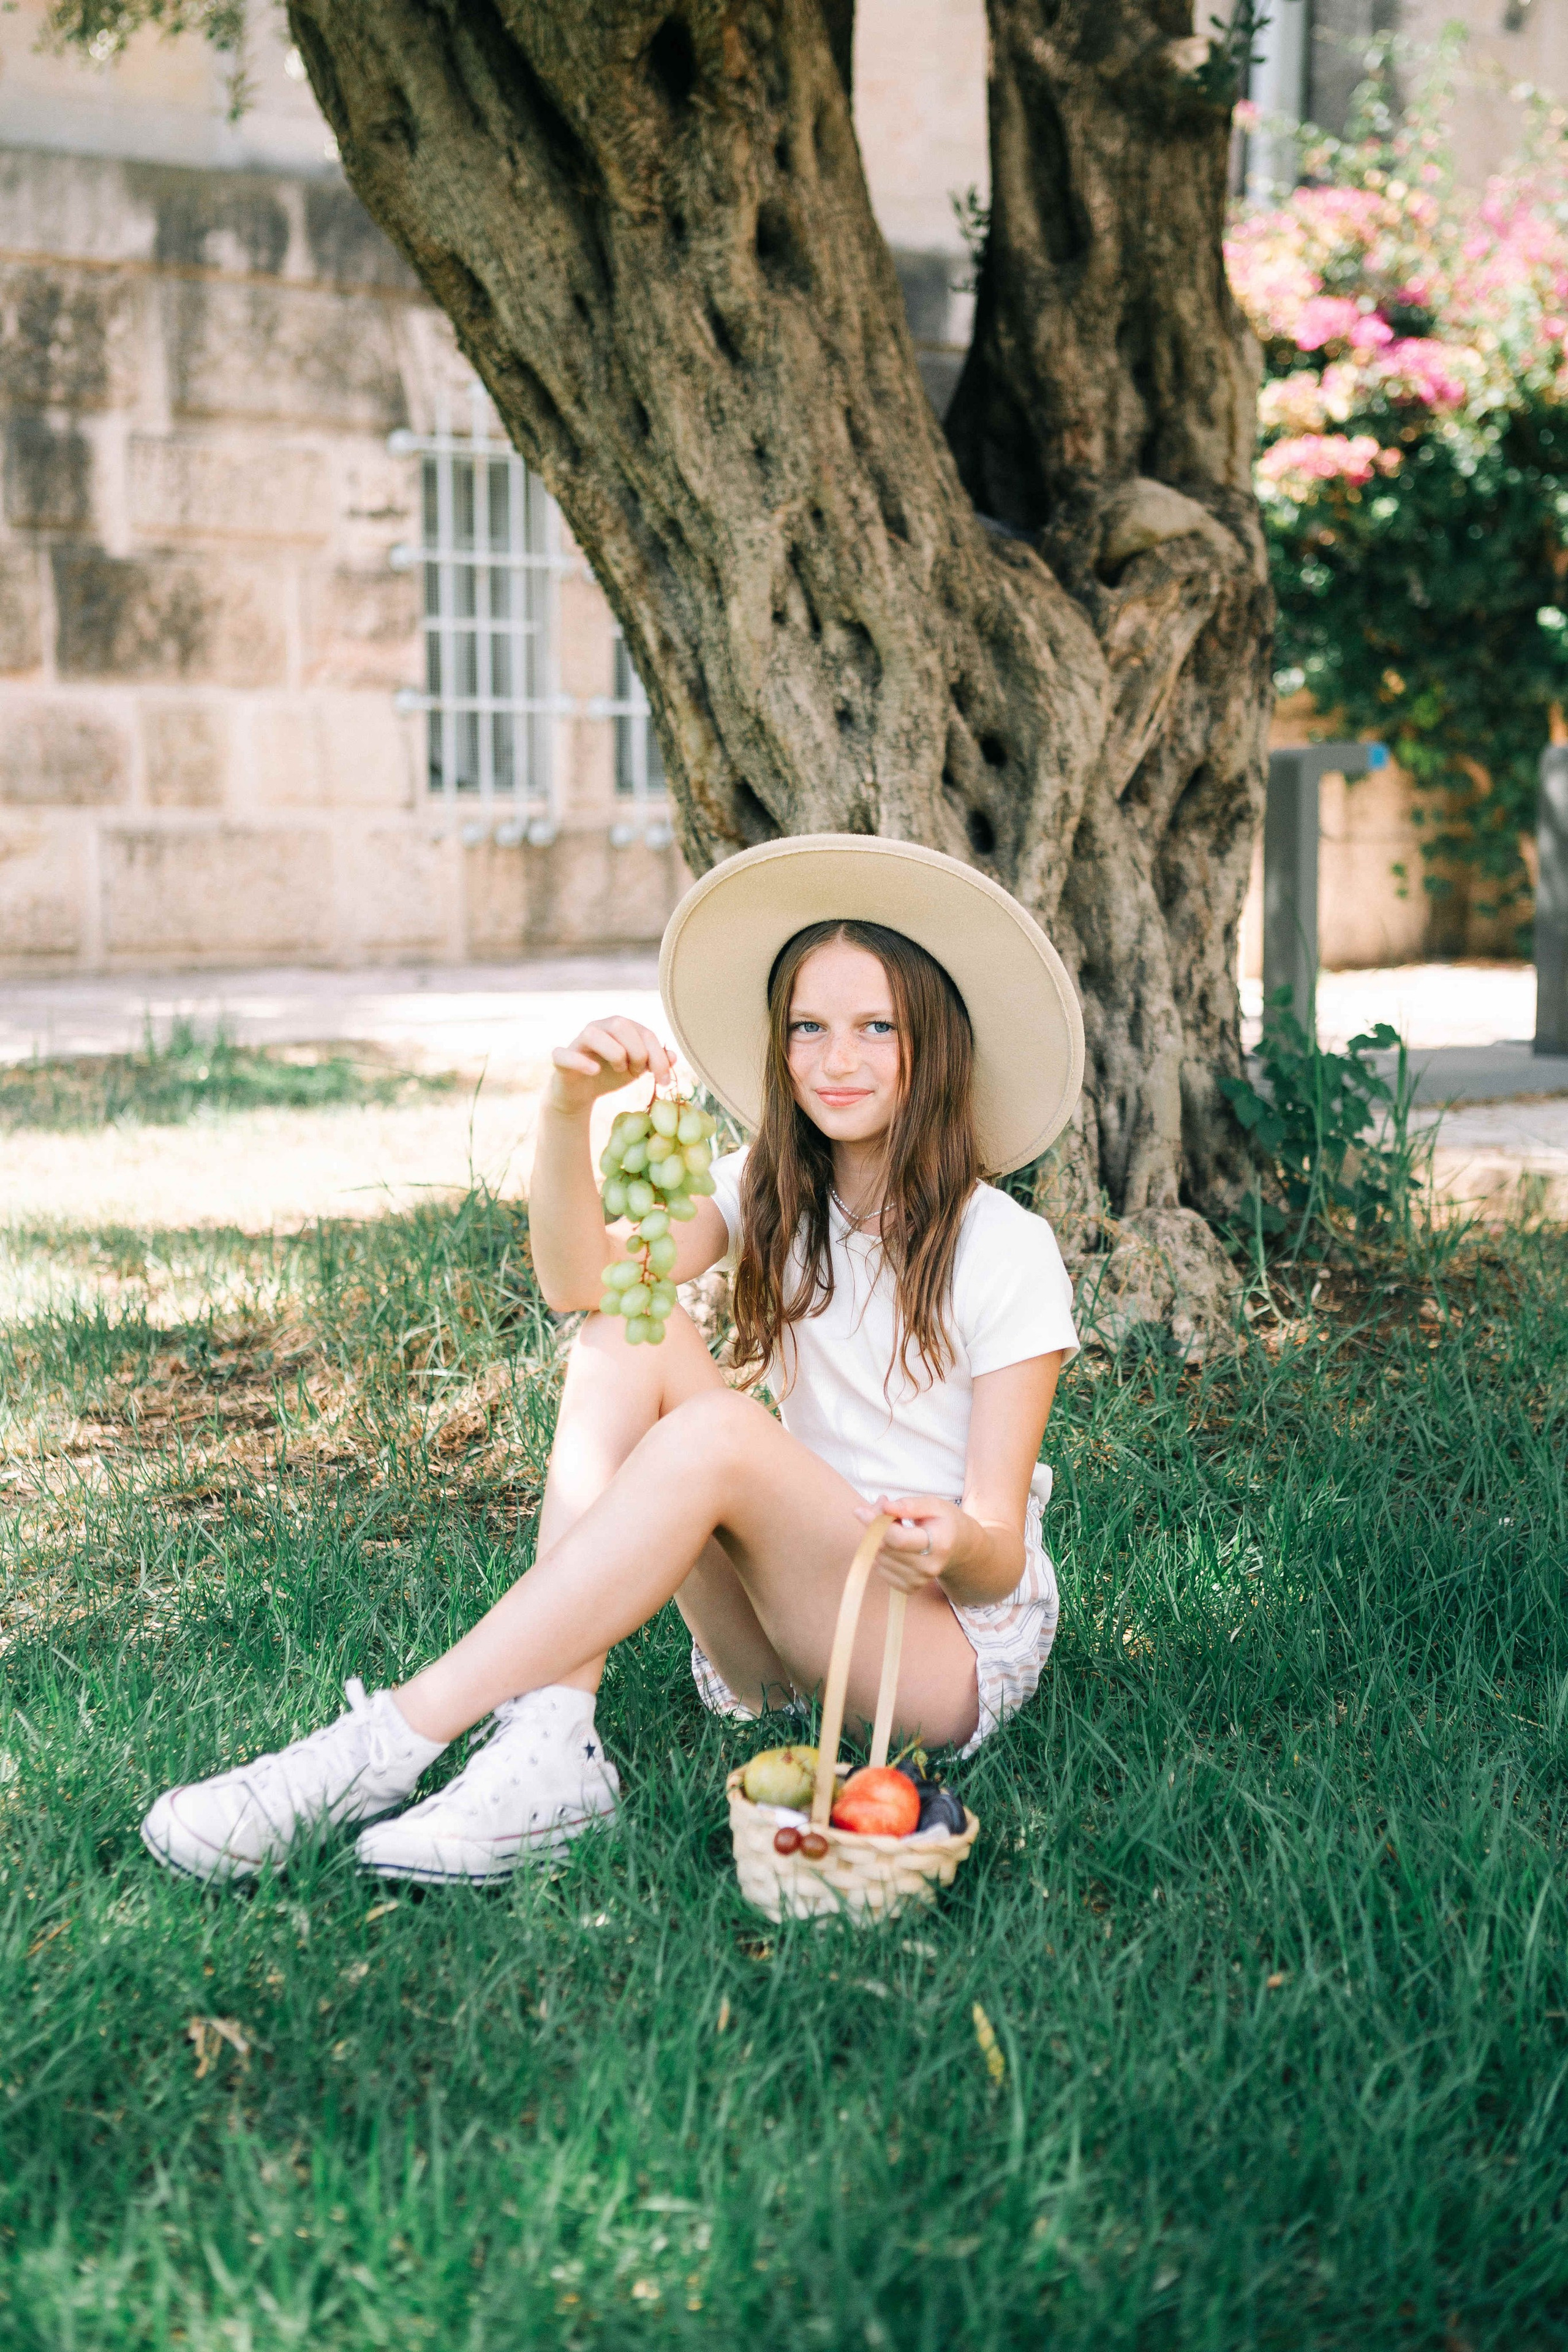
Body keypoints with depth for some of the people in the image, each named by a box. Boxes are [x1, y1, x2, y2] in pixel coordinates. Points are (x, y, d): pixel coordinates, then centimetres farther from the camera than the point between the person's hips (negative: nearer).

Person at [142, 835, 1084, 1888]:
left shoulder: (1009, 1252, -9)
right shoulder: (770, 1191, 4)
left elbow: (999, 1555, -12)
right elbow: (581, 1283, -16)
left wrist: (952, 1546, -36)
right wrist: (569, 1107, -33)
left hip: (962, 1639, -4)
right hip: (789, 1621, 5)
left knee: (717, 1432, -32)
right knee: (636, 1332, -19)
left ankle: (391, 1742, -34)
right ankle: (550, 1738, -33)